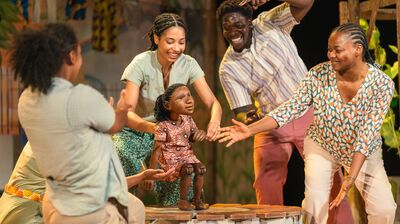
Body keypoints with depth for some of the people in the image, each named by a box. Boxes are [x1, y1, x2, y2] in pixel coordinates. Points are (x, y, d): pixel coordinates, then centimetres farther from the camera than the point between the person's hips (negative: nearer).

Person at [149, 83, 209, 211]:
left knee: (200, 168, -19)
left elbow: (192, 137, 18)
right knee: (187, 169, -29)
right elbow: (157, 150, -16)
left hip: (187, 154, 6)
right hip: (171, 157, -6)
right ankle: (183, 200, -12)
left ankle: (197, 199, -4)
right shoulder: (163, 126, -17)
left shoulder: (188, 120, 1)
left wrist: (200, 134, -8)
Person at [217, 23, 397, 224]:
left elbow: (367, 135, -28)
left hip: (364, 153, -1)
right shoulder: (319, 74, -20)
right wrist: (250, 130, -29)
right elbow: (291, 108, -18)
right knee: (315, 205, -18)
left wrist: (350, 180, -35)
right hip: (322, 146, 1)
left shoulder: (382, 84, -24)